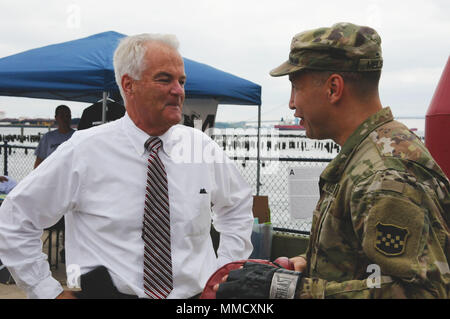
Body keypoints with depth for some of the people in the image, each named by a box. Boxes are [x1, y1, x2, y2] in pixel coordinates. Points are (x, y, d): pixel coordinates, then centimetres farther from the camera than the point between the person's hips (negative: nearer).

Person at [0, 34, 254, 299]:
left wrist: (224, 275, 13)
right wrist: (50, 292, 1)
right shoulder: (85, 150, -4)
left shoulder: (203, 147, 5)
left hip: (196, 294, 2)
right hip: (107, 291, -2)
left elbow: (239, 205, 25)